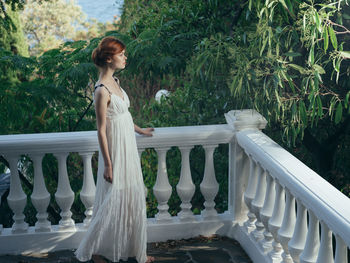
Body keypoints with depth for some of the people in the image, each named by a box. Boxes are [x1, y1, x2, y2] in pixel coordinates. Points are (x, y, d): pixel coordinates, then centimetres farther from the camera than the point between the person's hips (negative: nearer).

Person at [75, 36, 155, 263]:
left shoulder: (114, 81, 5)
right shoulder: (102, 90, -22)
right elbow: (101, 130, -20)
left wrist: (139, 130, 31)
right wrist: (108, 164, -18)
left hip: (128, 147, 9)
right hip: (115, 151, -9)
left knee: (131, 199, 17)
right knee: (113, 201, 2)